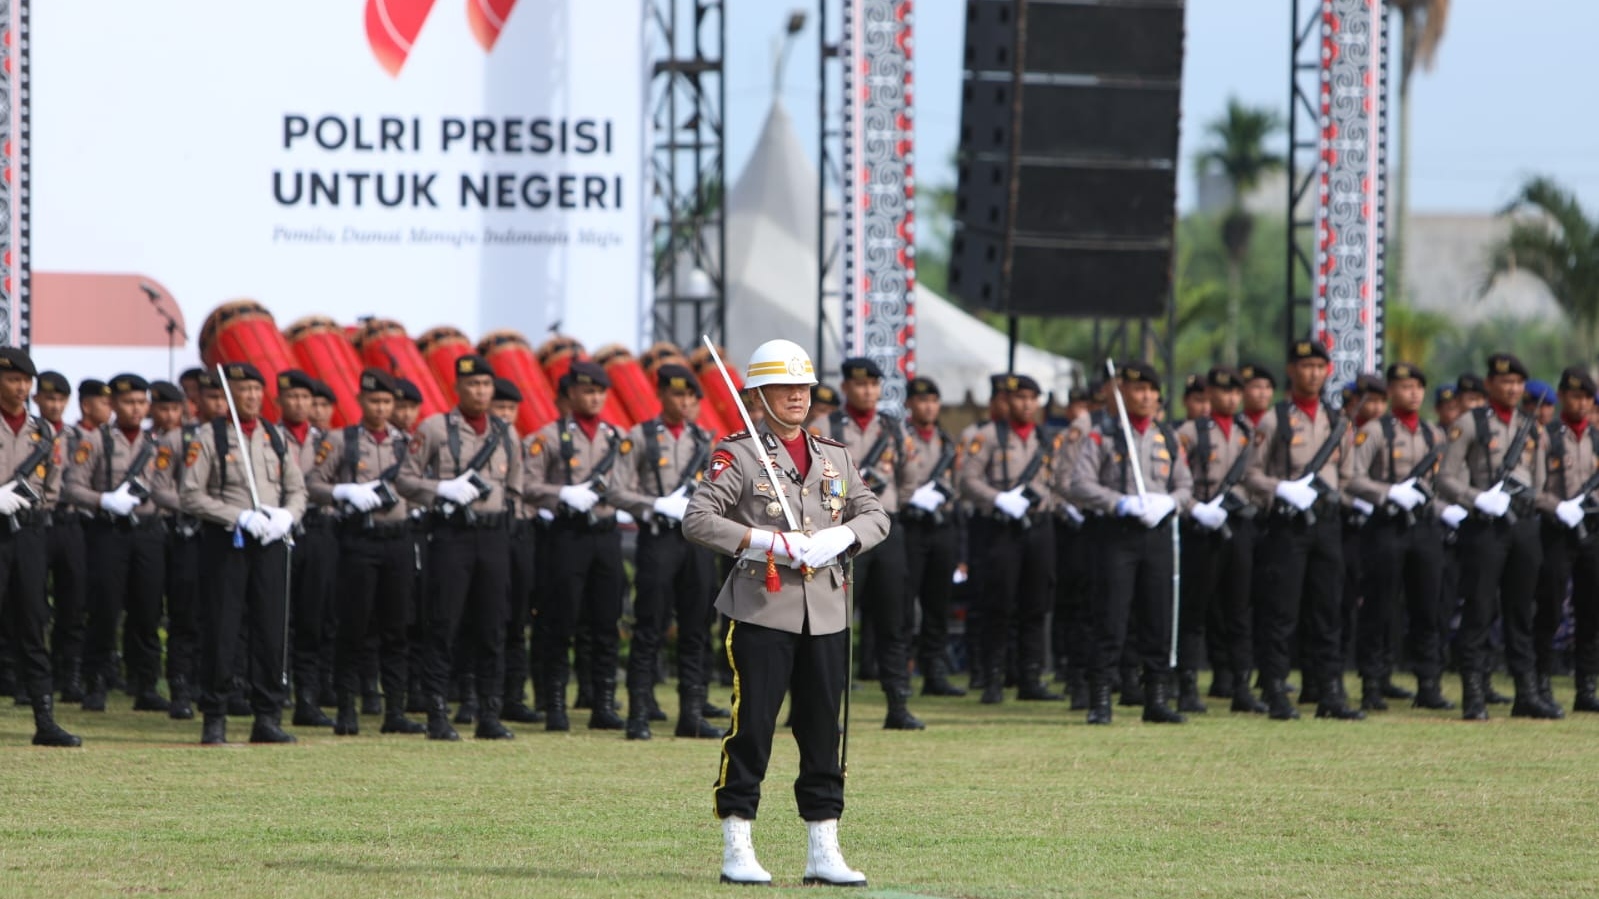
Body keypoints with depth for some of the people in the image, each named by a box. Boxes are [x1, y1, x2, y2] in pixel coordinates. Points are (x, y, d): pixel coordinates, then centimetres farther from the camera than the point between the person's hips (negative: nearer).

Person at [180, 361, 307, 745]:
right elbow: (190, 495, -8)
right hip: (226, 541, -4)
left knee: (270, 630, 3)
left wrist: (286, 516, -7)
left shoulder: (275, 437, 12)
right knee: (221, 632, -3)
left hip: (270, 542, 4)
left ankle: (267, 717, 8)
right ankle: (214, 720, 3)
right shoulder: (210, 437, -2)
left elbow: (297, 490, 16)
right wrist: (241, 517, -16)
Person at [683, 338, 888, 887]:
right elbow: (697, 519, -11)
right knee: (751, 729, -5)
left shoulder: (835, 457, 14)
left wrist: (836, 540, -9)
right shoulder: (738, 455, -3)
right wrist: (764, 541, -20)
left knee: (823, 733, 6)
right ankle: (736, 852, 0)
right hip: (762, 609, -5)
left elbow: (876, 516, 11)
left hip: (826, 613, 5)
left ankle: (823, 852, 11)